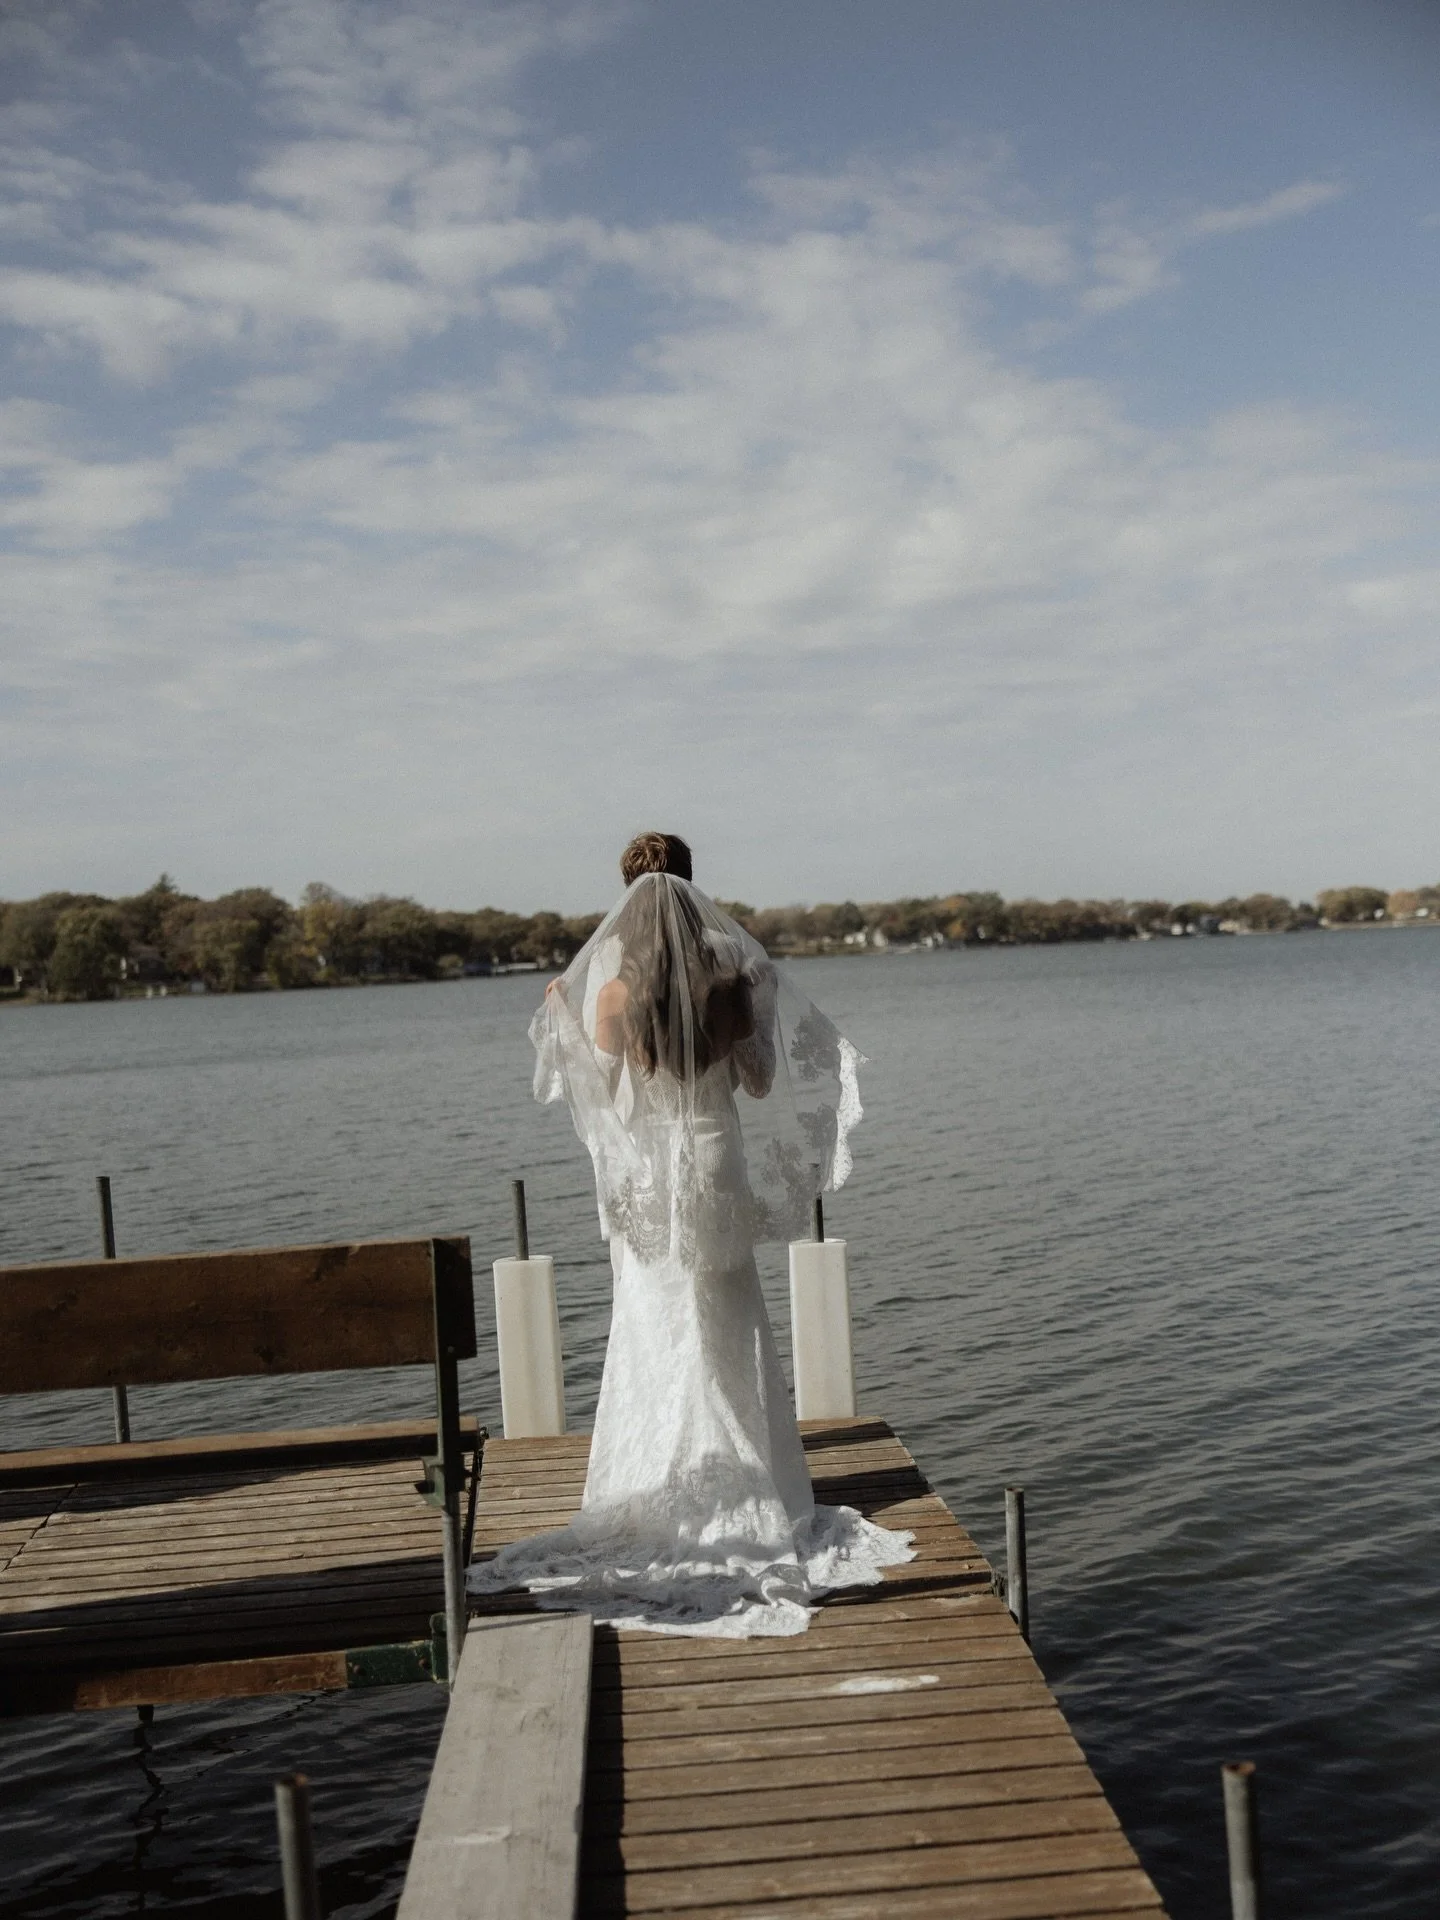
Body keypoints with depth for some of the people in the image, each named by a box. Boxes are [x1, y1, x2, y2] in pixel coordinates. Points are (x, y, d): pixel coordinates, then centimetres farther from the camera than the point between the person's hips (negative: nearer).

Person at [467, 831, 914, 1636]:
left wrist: (561, 1012, 12)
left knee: (659, 1333, 9)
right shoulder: (732, 981, -6)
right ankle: (751, 1494, 17)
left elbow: (603, 1090, 0)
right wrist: (763, 1010, 15)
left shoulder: (610, 994, -10)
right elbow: (761, 1085, 1)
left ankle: (663, 1501, 13)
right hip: (716, 1162, 1)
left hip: (647, 1176, -1)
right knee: (731, 1333, 12)